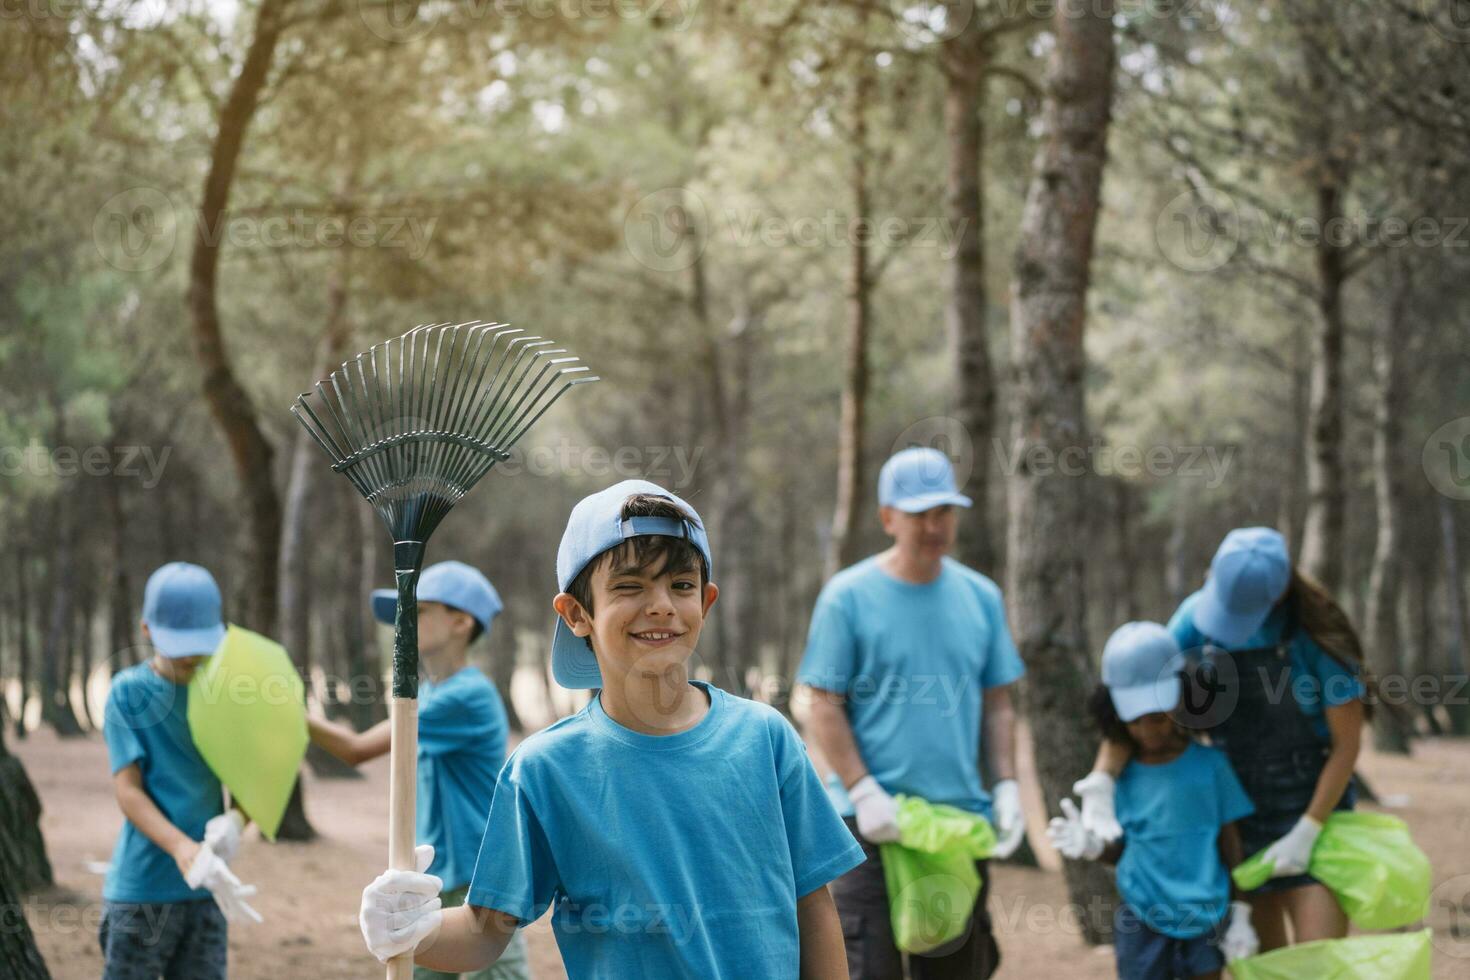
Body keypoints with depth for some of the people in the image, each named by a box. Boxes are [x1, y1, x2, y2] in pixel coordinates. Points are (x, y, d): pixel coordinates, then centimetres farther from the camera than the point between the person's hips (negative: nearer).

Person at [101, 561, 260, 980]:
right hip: (141, 888, -4)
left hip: (206, 890, 4)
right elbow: (128, 790, -11)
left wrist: (234, 823, -18)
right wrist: (182, 849, -27)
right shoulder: (128, 691, -5)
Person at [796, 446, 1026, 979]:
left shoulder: (981, 597, 9)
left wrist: (1007, 786, 1)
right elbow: (824, 708, -6)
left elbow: (997, 705, 13)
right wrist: (864, 794, -16)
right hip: (873, 821, -4)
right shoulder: (848, 597, -4)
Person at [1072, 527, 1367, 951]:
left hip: (1312, 809, -4)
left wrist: (1307, 833, -15)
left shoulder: (1317, 637, -17)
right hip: (1238, 815, 5)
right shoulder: (1197, 617, -7)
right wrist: (1100, 785, -22)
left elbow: (1347, 743, -11)